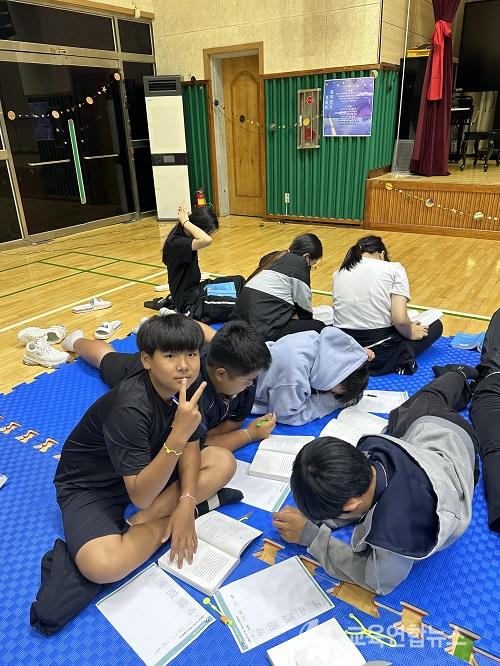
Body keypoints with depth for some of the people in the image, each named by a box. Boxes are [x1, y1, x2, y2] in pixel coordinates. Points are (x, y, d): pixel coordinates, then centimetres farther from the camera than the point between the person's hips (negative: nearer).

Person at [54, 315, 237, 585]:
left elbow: (190, 447, -3)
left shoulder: (187, 387, -12)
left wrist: (187, 501, -18)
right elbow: (140, 496, -34)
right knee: (102, 566, -34)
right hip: (89, 485, -6)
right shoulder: (129, 408, -33)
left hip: (147, 466, 7)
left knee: (224, 462, -9)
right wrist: (178, 435, -45)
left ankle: (139, 523, -12)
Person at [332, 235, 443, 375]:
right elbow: (400, 320, -15)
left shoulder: (339, 272, 8)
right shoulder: (393, 268, -4)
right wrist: (411, 334, 7)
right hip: (380, 355, -5)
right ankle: (399, 363, 3)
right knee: (435, 325, 20)